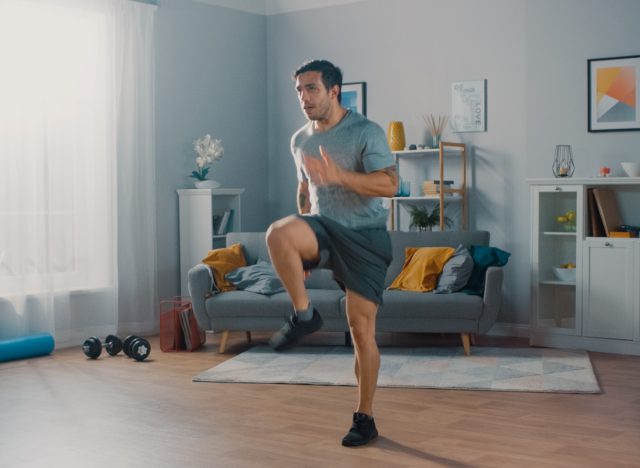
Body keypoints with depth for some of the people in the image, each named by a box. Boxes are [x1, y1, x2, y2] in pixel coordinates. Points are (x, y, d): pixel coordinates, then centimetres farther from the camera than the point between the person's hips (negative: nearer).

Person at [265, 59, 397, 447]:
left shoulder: (367, 132, -10)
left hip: (365, 237, -4)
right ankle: (304, 314, -13)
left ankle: (365, 419, 10)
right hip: (324, 229, 4)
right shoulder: (300, 140, 9)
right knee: (278, 234, -31)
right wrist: (303, 246, 22)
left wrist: (338, 175, -33)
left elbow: (390, 185, -20)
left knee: (362, 328, -4)